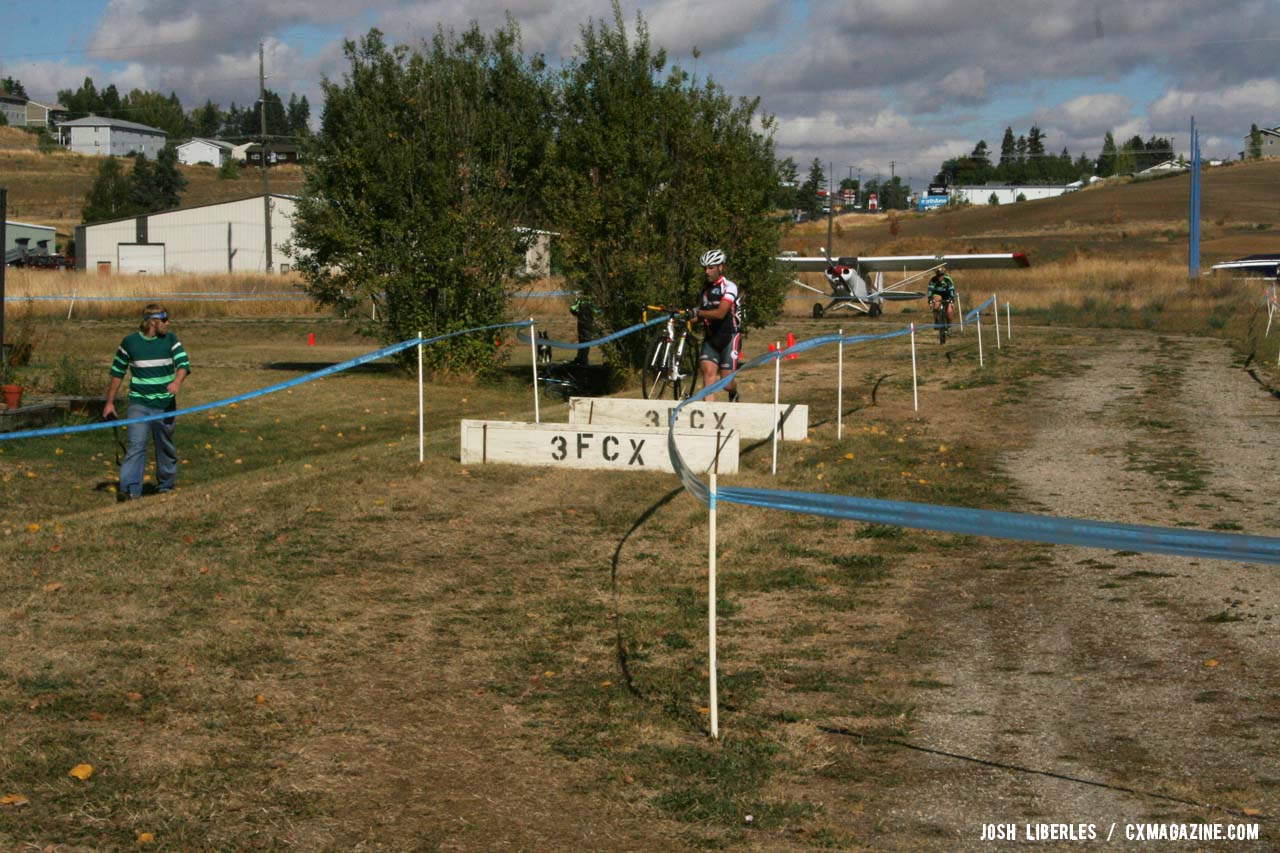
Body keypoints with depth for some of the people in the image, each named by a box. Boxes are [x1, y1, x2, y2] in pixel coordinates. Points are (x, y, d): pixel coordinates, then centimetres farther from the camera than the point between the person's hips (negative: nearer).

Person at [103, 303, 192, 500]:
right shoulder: (130, 342, -1)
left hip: (165, 405, 2)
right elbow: (117, 373, 9)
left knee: (166, 447, 11)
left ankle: (165, 487, 26)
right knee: (137, 444, -14)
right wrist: (110, 402, 9)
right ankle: (130, 490, -17)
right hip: (139, 404, -2)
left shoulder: (171, 340, 1)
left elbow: (184, 363, -10)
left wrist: (177, 382, -32)